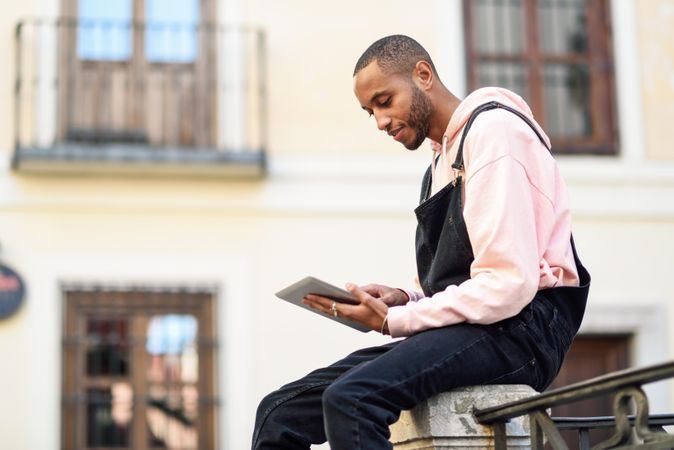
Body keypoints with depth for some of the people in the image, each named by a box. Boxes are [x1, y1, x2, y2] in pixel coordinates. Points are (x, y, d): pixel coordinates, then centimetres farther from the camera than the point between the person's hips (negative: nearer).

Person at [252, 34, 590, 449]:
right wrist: (404, 300, 3)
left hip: (518, 329, -9)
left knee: (350, 399, -33)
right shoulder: (443, 158, 24)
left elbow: (509, 284, -17)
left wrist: (395, 321, -13)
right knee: (279, 415, -3)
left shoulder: (493, 130, -7)